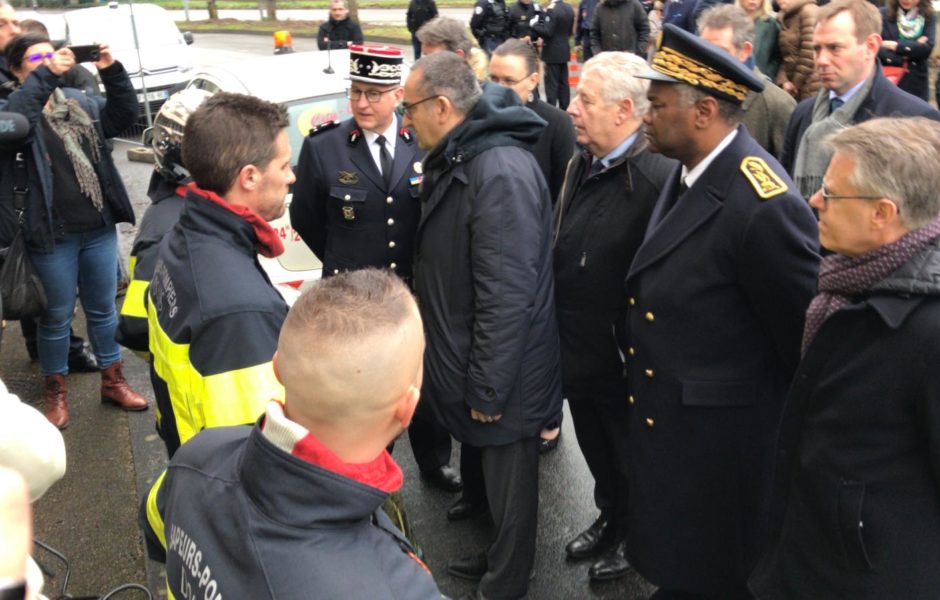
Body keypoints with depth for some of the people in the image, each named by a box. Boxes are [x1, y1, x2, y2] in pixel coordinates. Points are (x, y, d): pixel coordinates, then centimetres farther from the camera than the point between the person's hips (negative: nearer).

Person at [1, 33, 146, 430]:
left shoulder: (79, 101, 9)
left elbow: (123, 115, -1)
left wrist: (111, 71, -15)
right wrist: (46, 75, -33)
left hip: (99, 227, 5)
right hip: (53, 235, -4)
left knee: (103, 309, 16)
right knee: (57, 316, 8)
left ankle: (112, 381, 30)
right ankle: (56, 391, 26)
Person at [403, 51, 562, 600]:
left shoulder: (500, 172, -26)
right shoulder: (459, 159, 6)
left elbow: (506, 295, -27)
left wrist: (486, 387, -21)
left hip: (501, 376, -9)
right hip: (471, 361, 9)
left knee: (507, 480, 11)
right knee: (488, 469, 25)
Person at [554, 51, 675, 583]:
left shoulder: (659, 176, -26)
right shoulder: (582, 164, 3)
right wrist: (560, 334, 12)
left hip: (625, 361, -7)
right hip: (579, 352, 8)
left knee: (630, 459, 18)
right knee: (596, 450, 26)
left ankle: (635, 537, 43)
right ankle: (611, 518, 51)